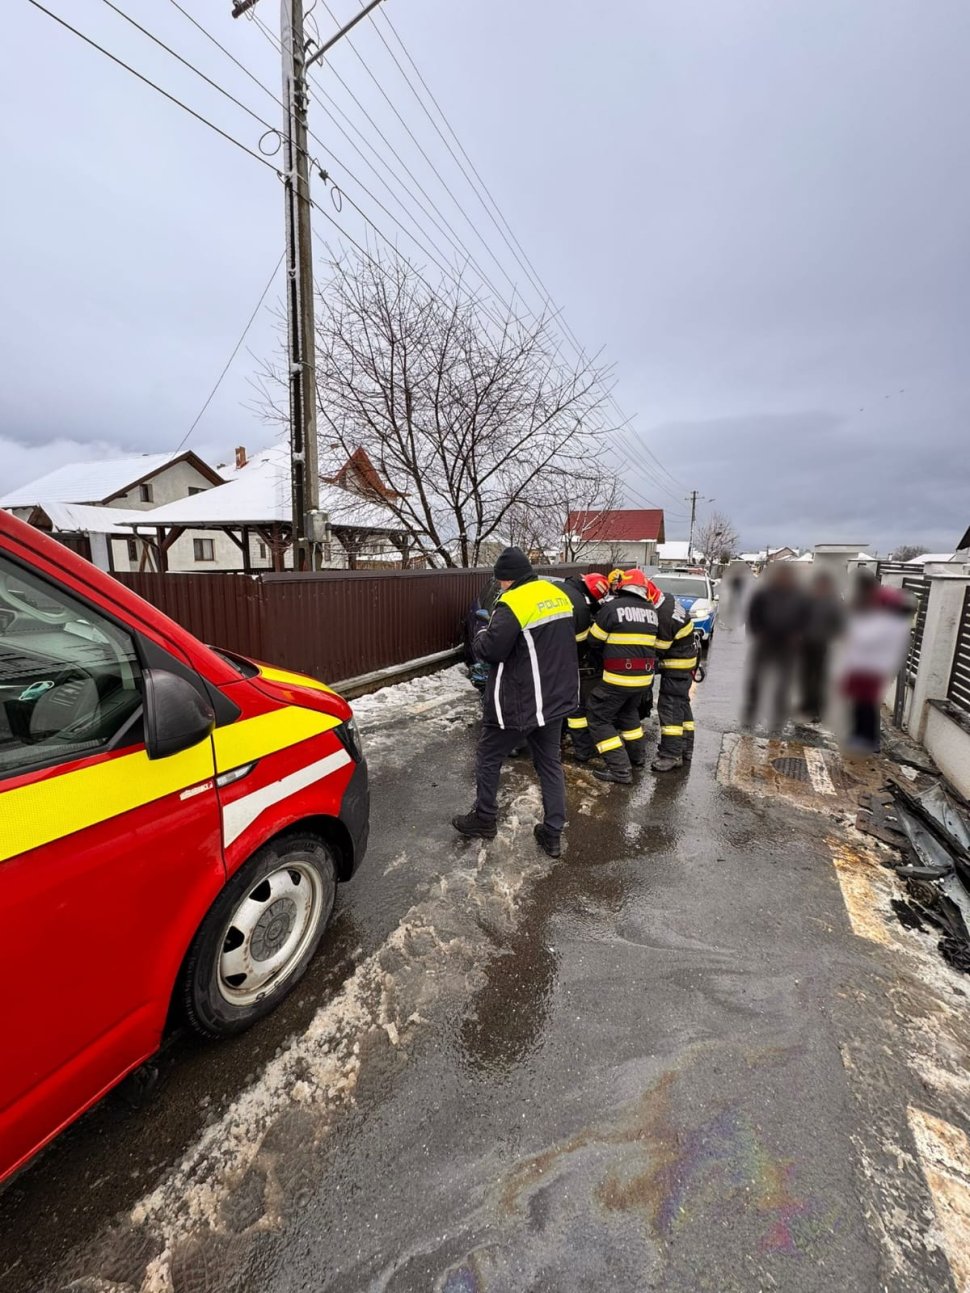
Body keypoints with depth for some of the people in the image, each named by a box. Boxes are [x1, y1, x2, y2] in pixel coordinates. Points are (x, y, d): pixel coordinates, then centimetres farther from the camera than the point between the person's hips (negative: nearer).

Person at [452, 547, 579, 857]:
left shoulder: (514, 603, -20)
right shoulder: (560, 595, 7)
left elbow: (489, 649, -22)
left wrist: (482, 635, -1)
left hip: (519, 703, -8)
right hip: (556, 698, 8)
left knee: (489, 758, 13)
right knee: (550, 763, 17)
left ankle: (484, 820, 28)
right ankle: (553, 834, 22)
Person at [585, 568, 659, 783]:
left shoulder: (612, 607, -11)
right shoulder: (651, 611, 6)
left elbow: (594, 642, -2)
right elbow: (652, 644, 13)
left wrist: (600, 664, 15)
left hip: (618, 677, -7)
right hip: (644, 676, 7)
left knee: (598, 717, 4)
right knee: (628, 712, 29)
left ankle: (619, 768, 0)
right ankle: (637, 756, 38)